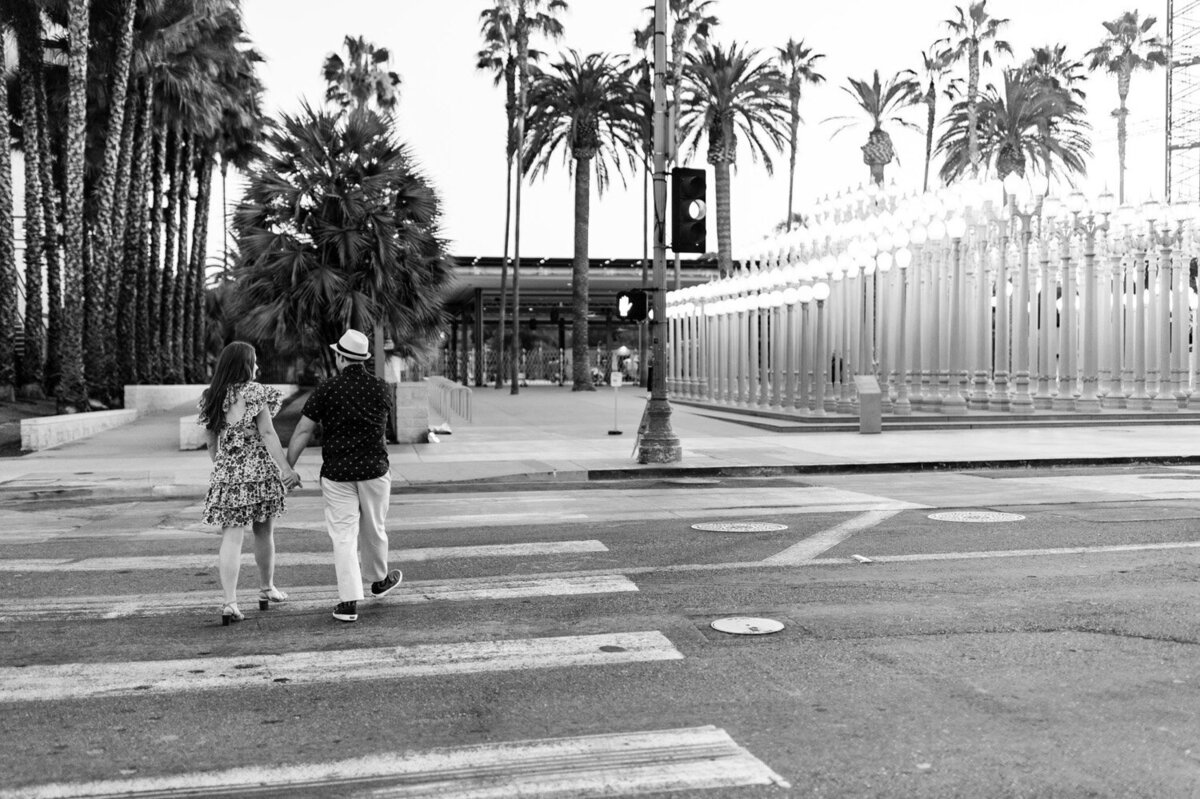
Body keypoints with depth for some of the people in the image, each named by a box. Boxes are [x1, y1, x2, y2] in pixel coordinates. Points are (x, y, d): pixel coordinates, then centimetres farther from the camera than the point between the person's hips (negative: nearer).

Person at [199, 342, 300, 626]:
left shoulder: (211, 398, 8)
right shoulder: (253, 392, -7)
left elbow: (212, 444, 12)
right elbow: (267, 433, -13)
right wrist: (286, 468, -15)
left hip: (226, 475, 3)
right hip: (260, 472, -3)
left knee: (231, 539, 0)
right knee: (264, 533, 14)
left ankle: (230, 602, -9)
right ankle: (267, 589, 29)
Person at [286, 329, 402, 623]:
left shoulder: (327, 389, -6)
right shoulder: (381, 388, 0)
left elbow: (302, 432, -7)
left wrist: (287, 468, -3)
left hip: (337, 473, -1)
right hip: (374, 469, 2)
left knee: (343, 535, 1)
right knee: (373, 529, 19)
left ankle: (349, 602, -5)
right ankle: (379, 580, 41)